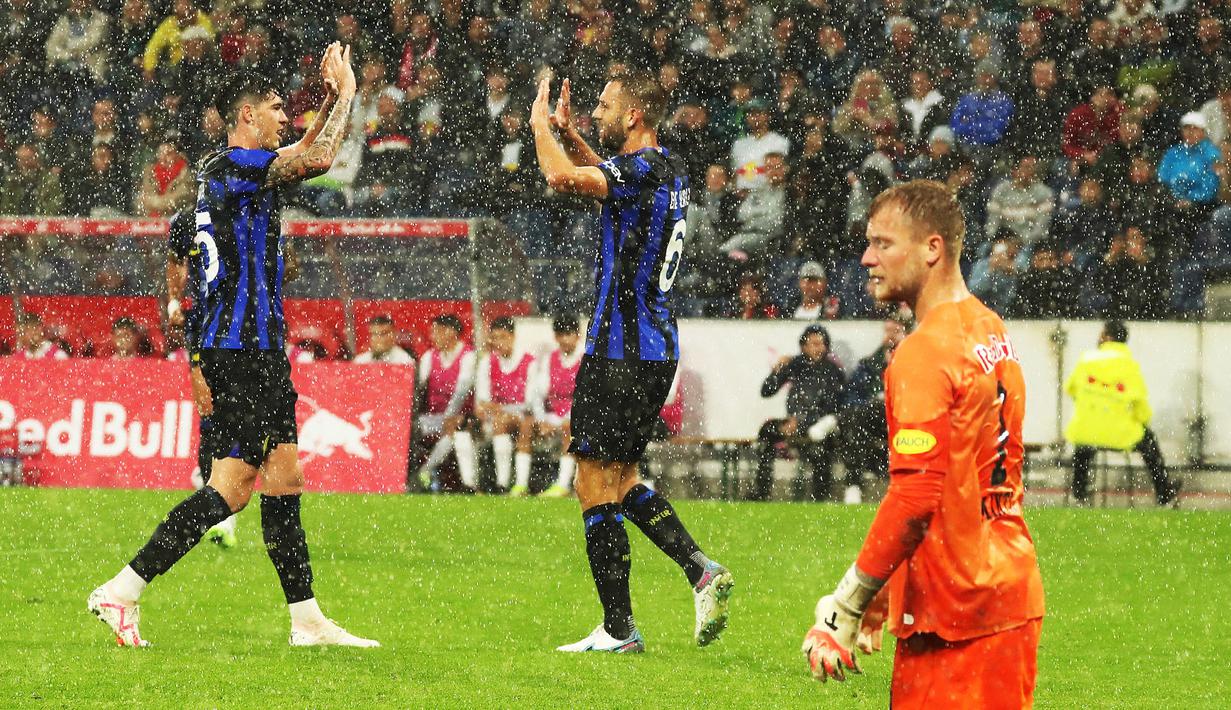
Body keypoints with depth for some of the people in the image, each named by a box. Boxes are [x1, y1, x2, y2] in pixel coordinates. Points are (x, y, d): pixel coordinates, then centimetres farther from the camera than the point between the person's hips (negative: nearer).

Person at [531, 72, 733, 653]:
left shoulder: (642, 169, -17)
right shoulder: (670, 171, 12)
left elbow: (561, 177, -27)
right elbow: (605, 176, 33)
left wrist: (540, 123, -8)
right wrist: (566, 131, 22)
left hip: (620, 354, -9)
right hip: (657, 350, 9)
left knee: (596, 488, -3)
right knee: (622, 483, 19)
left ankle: (618, 630, -1)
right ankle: (701, 570, 6)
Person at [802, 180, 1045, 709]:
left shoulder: (923, 356, -15)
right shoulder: (993, 334, 14)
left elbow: (916, 496, -23)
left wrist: (847, 605, -18)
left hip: (955, 614, -9)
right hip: (1013, 592, 9)